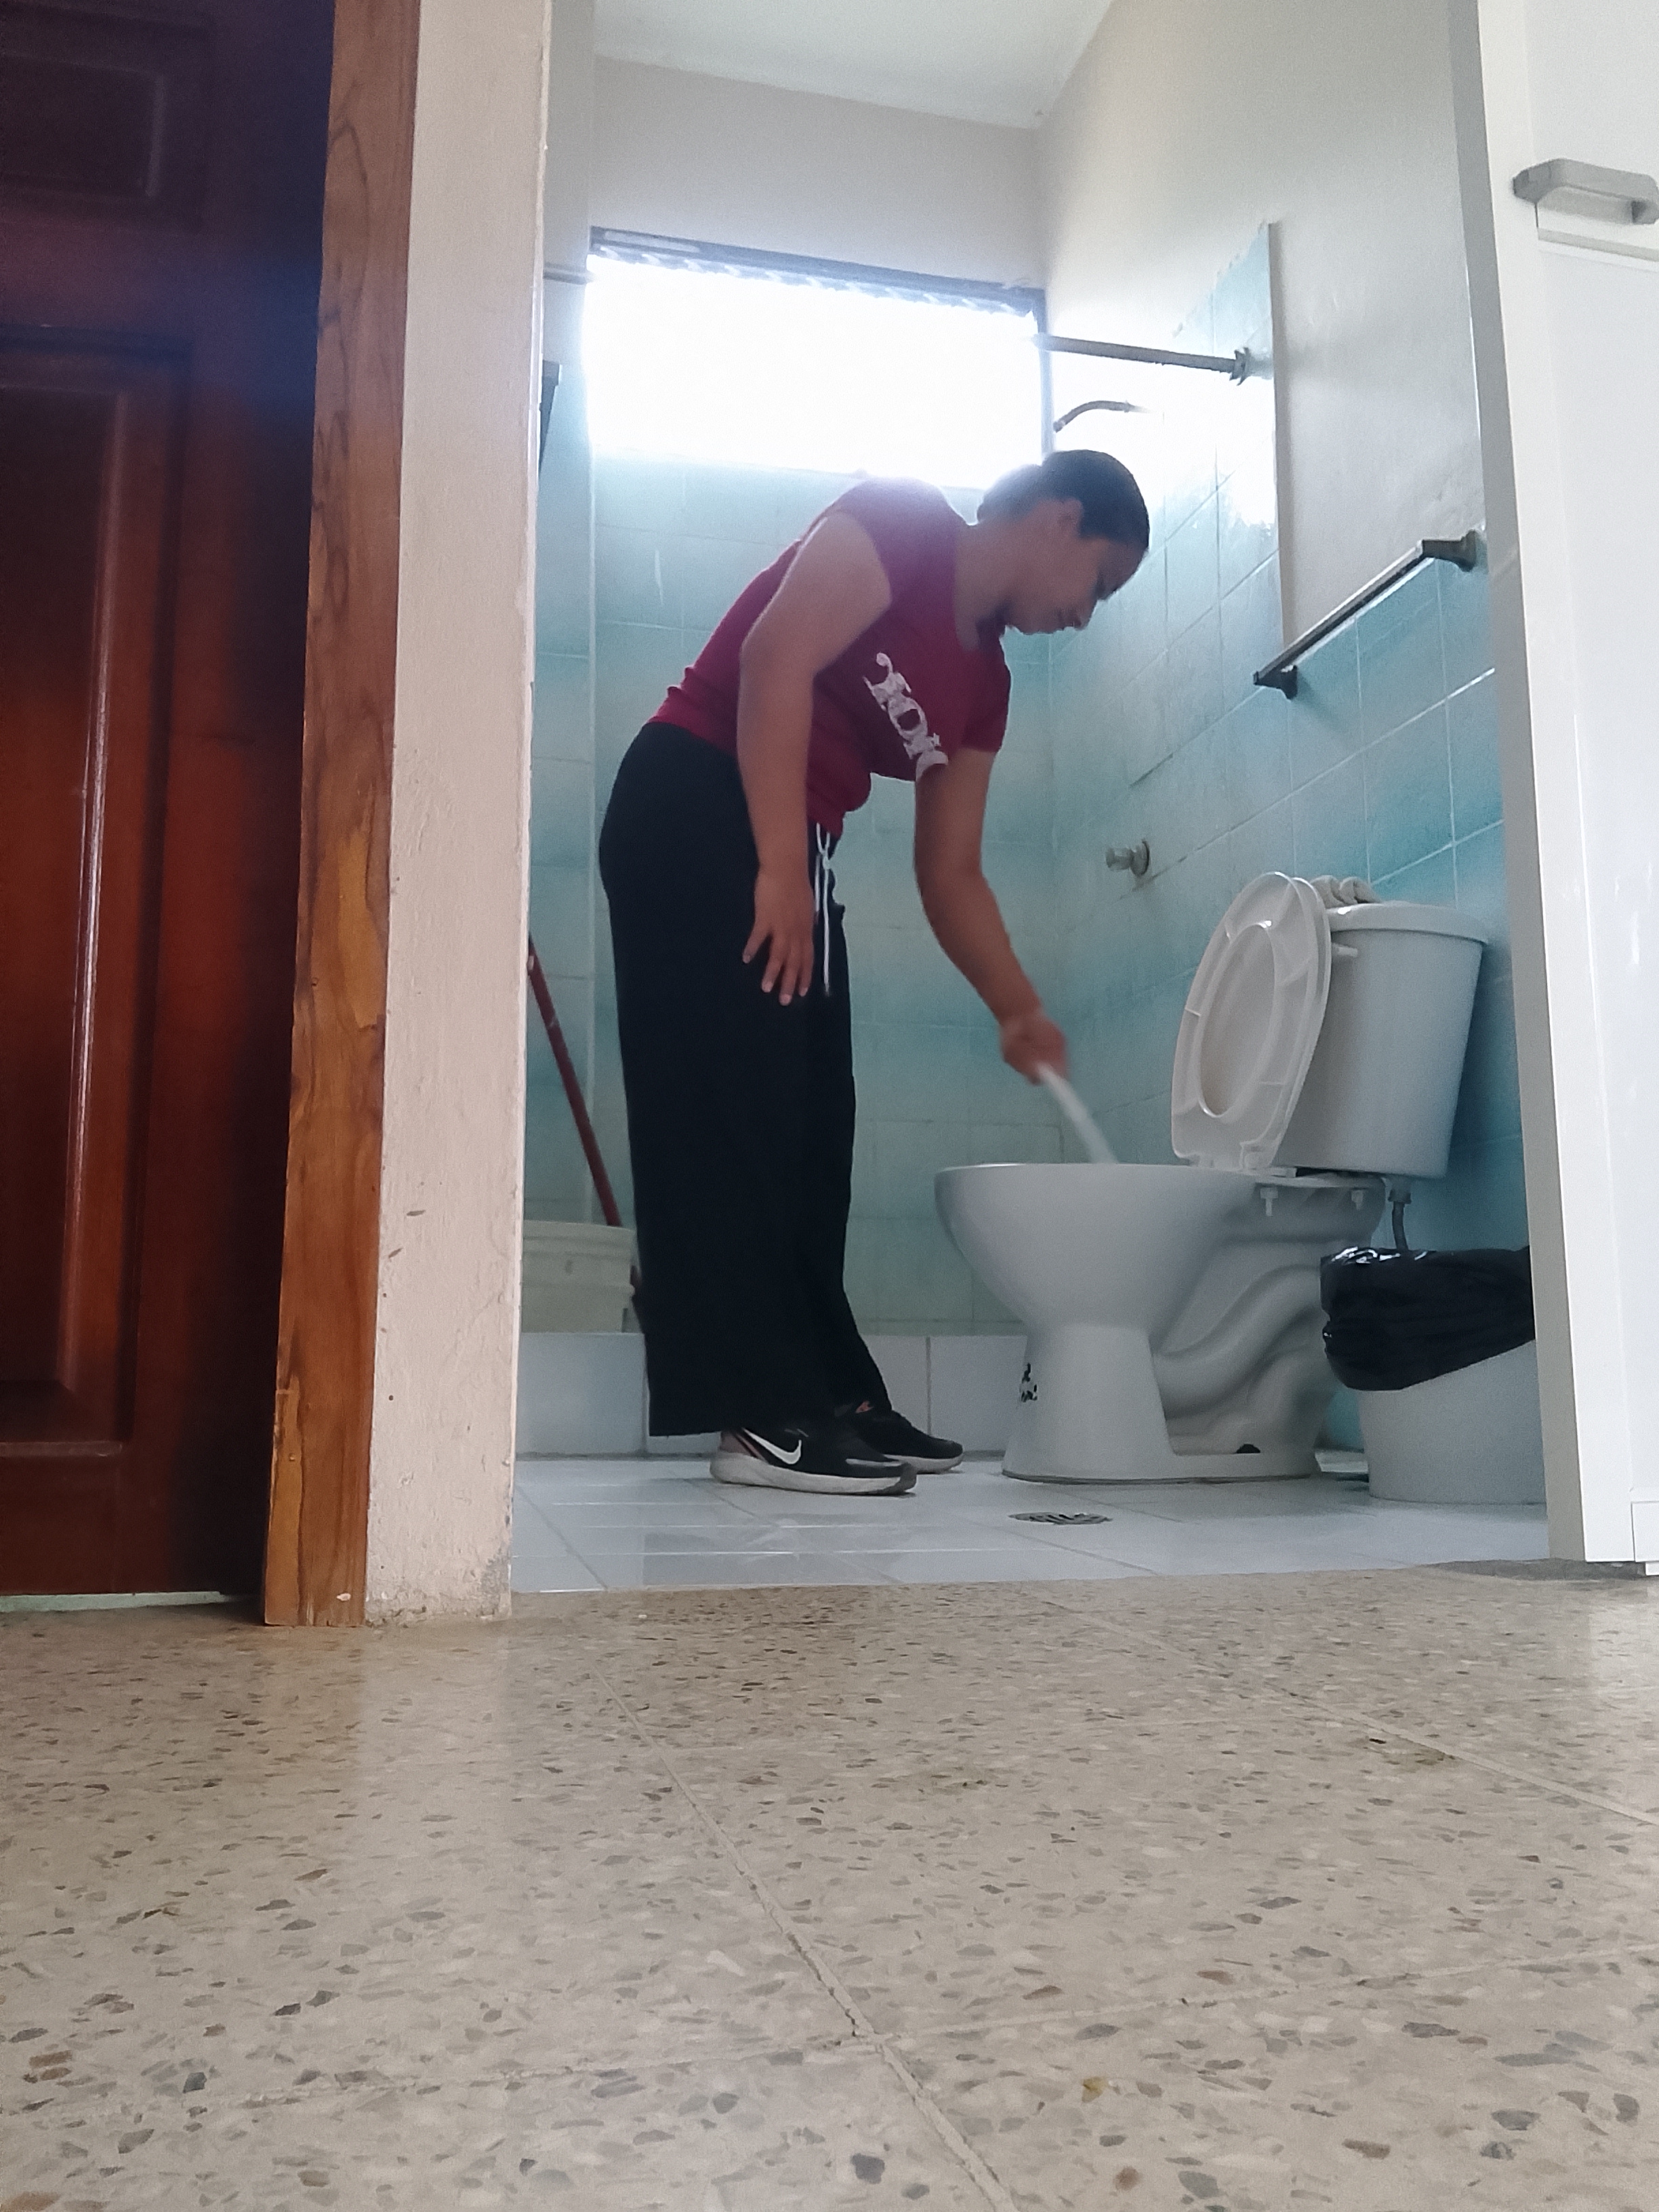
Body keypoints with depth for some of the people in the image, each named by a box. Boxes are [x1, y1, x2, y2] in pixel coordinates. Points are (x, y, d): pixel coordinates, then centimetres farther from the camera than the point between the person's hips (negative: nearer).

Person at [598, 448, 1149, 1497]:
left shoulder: (984, 685, 16)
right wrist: (778, 869, -23)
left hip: (792, 861, 9)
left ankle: (828, 1393, 12)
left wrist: (1019, 1009, 5)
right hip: (696, 812, -9)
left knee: (811, 1133, 6)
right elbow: (775, 659, -18)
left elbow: (950, 871, 15)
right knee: (731, 1112, -13)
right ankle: (765, 1414, -12)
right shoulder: (901, 523, -4)